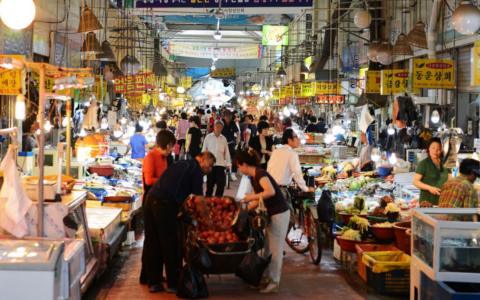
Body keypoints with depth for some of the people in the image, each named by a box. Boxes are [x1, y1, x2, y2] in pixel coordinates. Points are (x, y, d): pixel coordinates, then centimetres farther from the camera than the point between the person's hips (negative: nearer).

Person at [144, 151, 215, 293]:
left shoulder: (182, 164, 26)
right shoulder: (196, 169, 1)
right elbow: (199, 199, -3)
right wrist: (207, 219, 8)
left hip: (151, 200, 8)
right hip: (165, 205, -8)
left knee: (153, 244, 12)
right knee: (170, 246, 2)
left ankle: (154, 283, 18)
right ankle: (173, 284, 10)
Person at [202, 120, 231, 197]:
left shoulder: (223, 139, 8)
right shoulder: (208, 137, 4)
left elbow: (226, 152, 11)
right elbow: (204, 150, 8)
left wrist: (228, 163, 6)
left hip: (220, 164, 1)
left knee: (221, 183, -5)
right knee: (210, 183, 6)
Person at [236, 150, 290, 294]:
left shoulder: (260, 174, -18)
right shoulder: (253, 178, 11)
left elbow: (270, 191, -33)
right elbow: (258, 201, 17)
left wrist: (252, 197, -25)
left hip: (280, 213, -10)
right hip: (271, 213, 10)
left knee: (275, 249, -2)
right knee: (268, 248, 14)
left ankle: (274, 282, 6)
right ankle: (266, 277, 24)